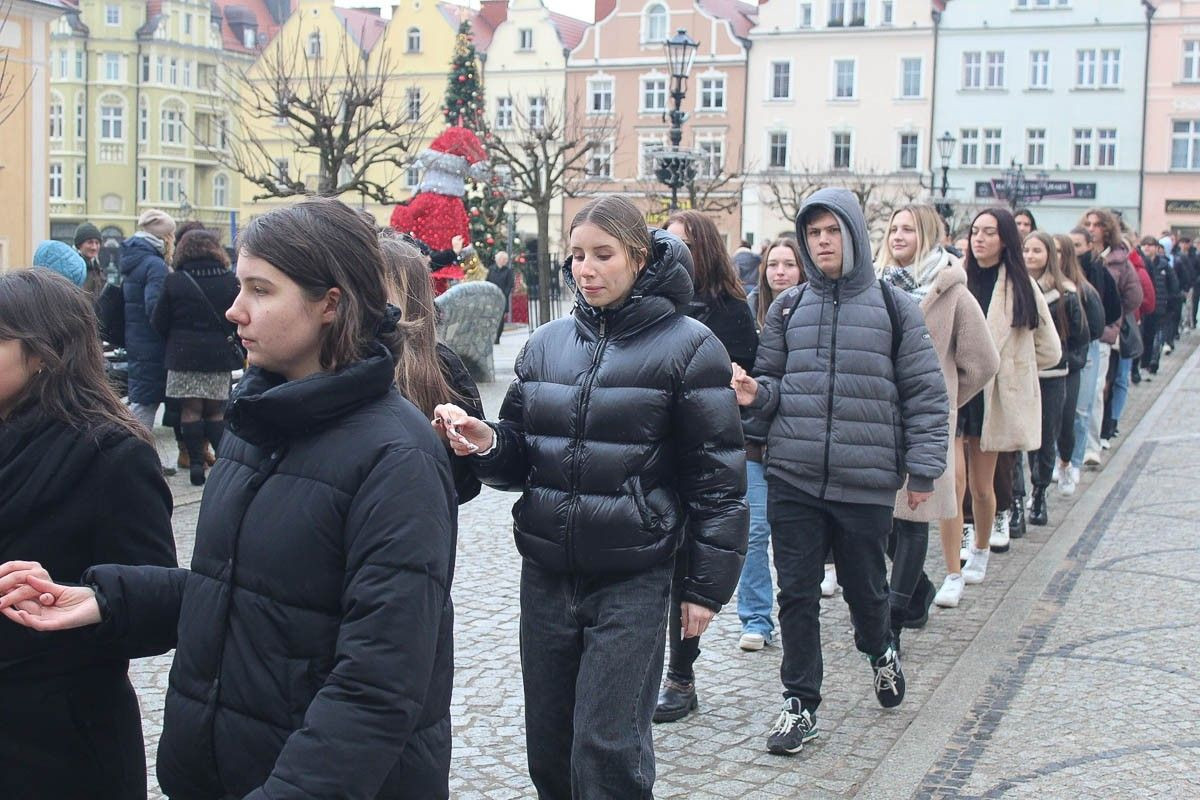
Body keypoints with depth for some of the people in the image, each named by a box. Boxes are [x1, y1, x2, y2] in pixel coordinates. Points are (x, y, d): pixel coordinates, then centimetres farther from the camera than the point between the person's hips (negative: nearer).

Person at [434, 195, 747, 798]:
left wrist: (707, 584, -6)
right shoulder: (546, 343, 8)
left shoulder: (687, 347, -5)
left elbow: (718, 477, -5)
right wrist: (488, 445, -11)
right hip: (545, 572, 5)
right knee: (548, 746, 12)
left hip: (632, 578, -5)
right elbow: (520, 455, 12)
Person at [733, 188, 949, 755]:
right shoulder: (787, 308, 7)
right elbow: (771, 380, 14)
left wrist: (923, 469, -3)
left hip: (867, 483, -2)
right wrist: (754, 393, -10)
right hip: (793, 477, 2)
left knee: (865, 587, 13)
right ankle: (800, 702, 19)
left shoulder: (892, 306, 0)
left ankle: (880, 650, 45)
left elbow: (925, 393, 1)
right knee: (796, 594, 4)